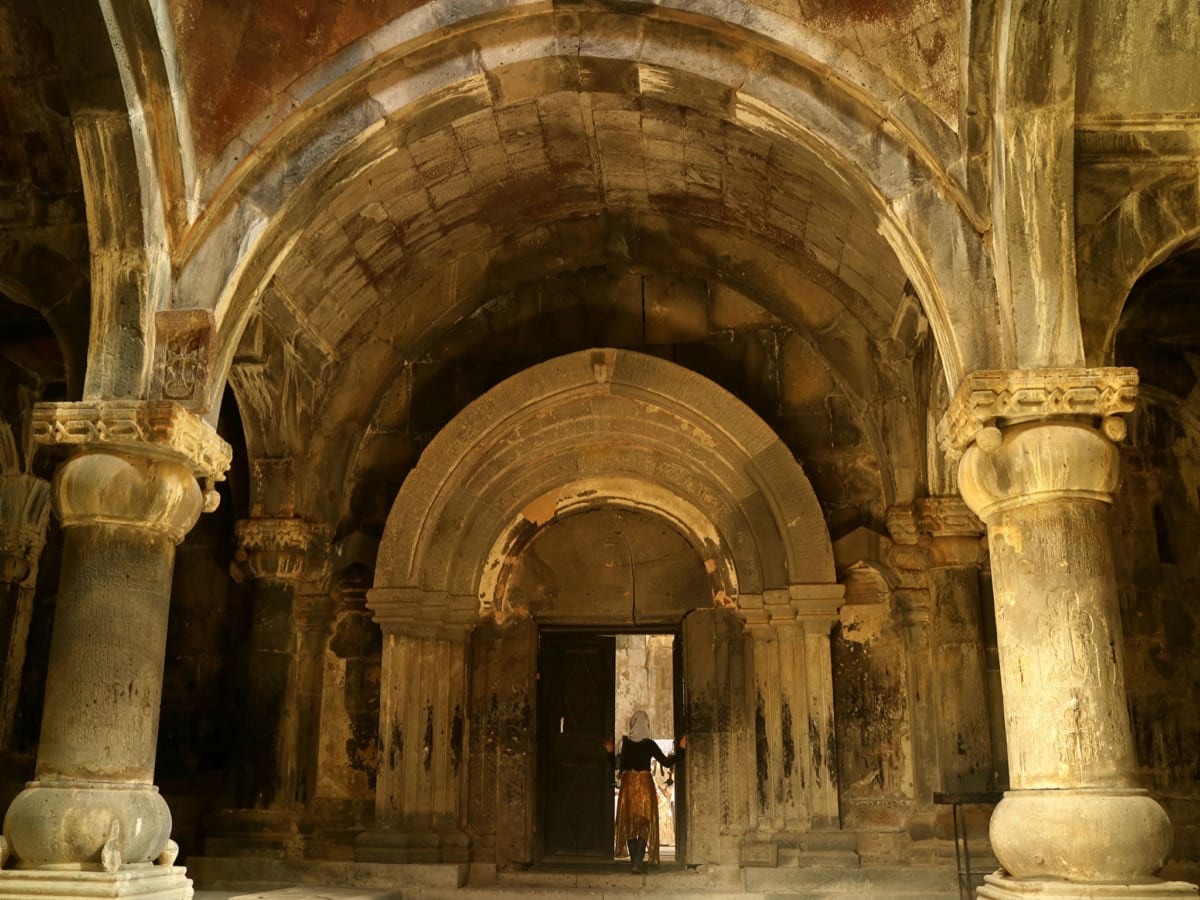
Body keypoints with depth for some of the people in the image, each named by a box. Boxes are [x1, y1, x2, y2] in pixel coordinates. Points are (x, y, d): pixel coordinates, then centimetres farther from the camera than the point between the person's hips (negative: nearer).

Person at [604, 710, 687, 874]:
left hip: (628, 784, 2)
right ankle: (638, 863, -12)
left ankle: (635, 862, 15)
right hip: (645, 784, -2)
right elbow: (667, 762, -5)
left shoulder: (624, 742, -2)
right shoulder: (649, 744, -7)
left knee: (629, 823, 12)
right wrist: (680, 748, 2)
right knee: (645, 824, 1)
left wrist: (610, 751, 13)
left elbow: (616, 765, -1)